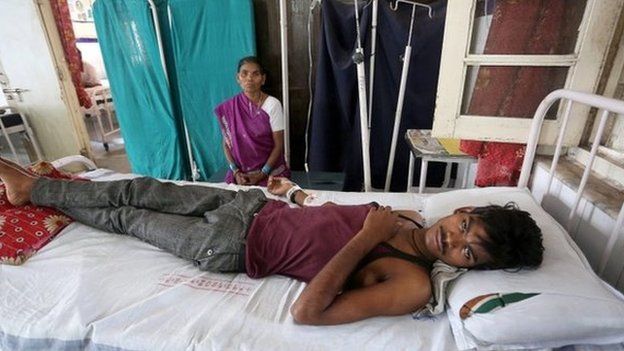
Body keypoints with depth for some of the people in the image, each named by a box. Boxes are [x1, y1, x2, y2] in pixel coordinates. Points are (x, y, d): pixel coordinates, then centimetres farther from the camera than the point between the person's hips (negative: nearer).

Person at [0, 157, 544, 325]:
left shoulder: (411, 286, -21)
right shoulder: (402, 217, -1)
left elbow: (305, 312, -30)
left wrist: (369, 238, -29)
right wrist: (296, 192, 15)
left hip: (233, 249, -5)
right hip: (254, 206, 5)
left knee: (125, 218, 11)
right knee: (139, 190, 14)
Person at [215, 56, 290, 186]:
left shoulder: (272, 104, -10)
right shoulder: (229, 108, -3)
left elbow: (278, 145, -9)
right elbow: (226, 143, 3)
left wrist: (262, 174, -14)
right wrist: (235, 172, -8)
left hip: (270, 172, -1)